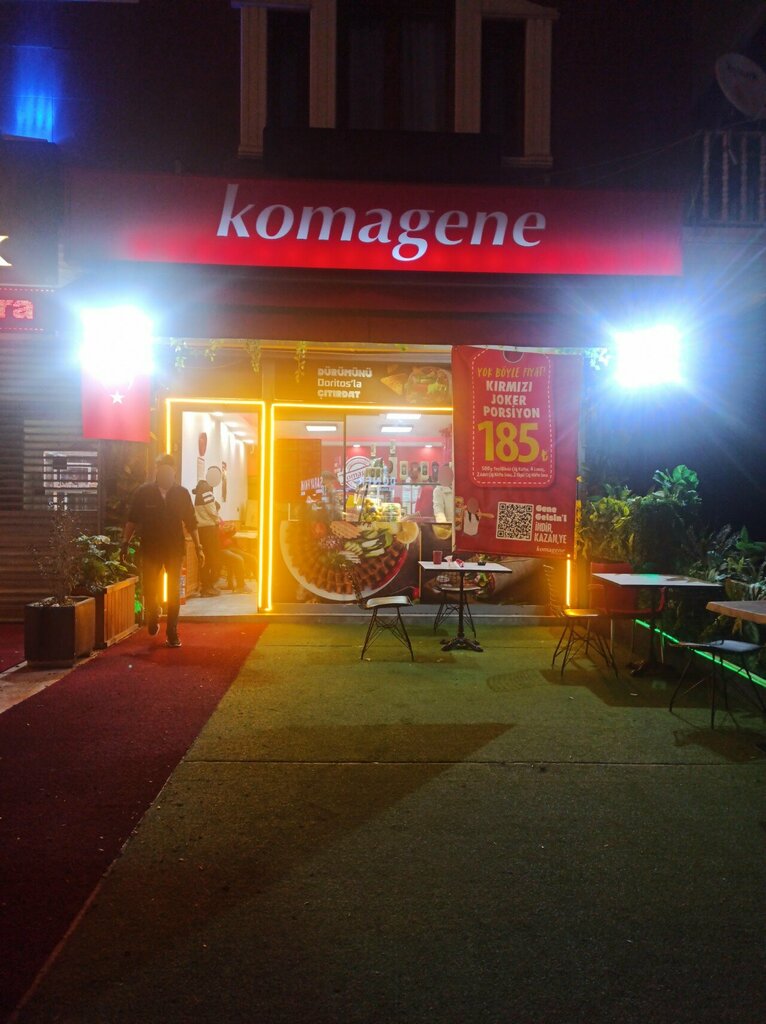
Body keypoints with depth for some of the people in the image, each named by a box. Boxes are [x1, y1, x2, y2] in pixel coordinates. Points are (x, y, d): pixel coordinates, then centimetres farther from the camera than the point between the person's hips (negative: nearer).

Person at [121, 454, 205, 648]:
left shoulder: (182, 493, 1)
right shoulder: (144, 492, -3)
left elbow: (191, 523, 5)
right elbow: (132, 520, 3)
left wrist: (198, 547, 1)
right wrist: (125, 543, -2)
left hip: (175, 549, 1)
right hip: (150, 549, -1)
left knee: (174, 592, 3)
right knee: (150, 590, 1)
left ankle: (172, 632, 13)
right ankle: (153, 616, 34)